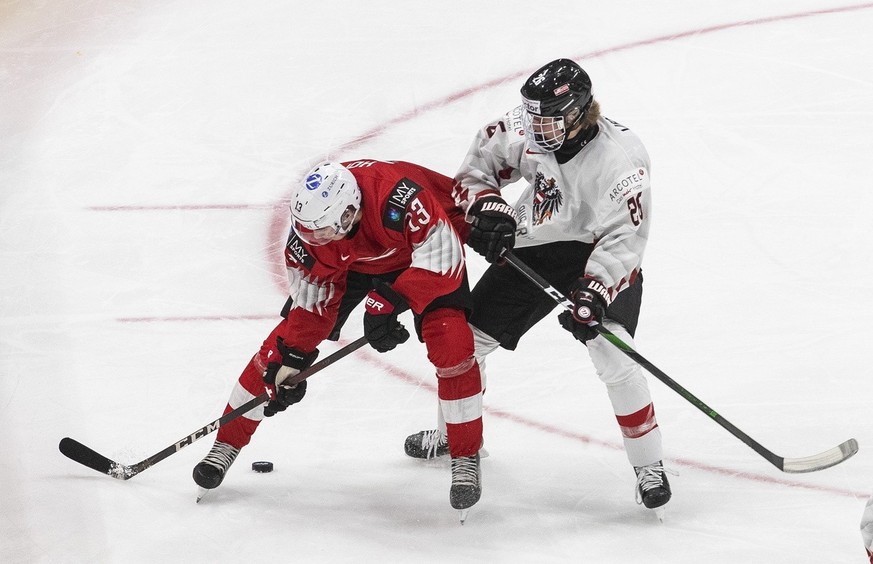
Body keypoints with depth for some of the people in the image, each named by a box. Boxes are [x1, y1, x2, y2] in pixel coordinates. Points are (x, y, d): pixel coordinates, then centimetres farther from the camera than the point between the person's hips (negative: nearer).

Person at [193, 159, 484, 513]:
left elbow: (441, 258, -42)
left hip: (425, 246, -3)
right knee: (284, 343, -4)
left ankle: (466, 460, -7)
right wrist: (293, 359, -19)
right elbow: (312, 300, -16)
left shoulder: (401, 198, -45)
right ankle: (226, 445, 9)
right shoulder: (309, 233, -28)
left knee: (450, 345, -24)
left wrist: (389, 302, -47)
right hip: (347, 261, 4)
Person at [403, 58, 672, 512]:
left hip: (597, 257, -5)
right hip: (532, 246, 6)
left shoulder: (619, 159, -29)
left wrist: (592, 294, -40)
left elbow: (623, 240, -29)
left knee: (612, 353, -25)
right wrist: (486, 207, -17)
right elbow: (478, 163, 1)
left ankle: (649, 466, -9)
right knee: (466, 335, 9)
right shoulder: (526, 127, -15)